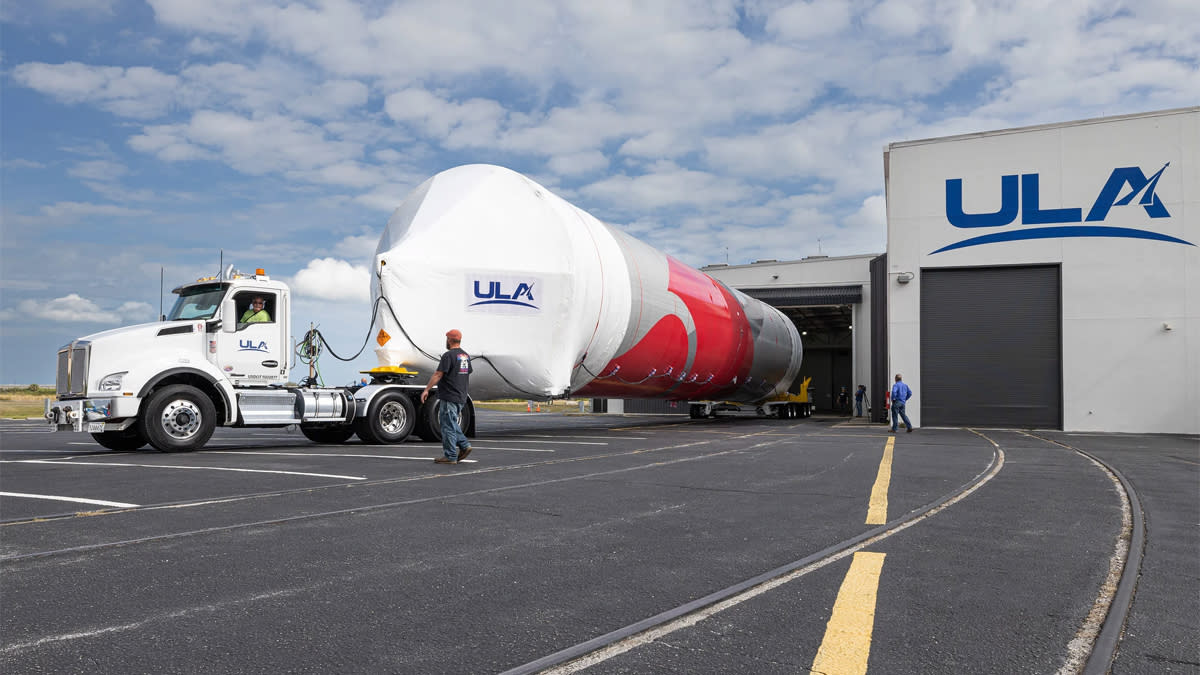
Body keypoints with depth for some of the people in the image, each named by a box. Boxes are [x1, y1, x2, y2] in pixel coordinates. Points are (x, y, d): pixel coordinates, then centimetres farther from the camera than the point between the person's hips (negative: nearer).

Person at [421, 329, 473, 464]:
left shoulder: (449, 355, -14)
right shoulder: (466, 356, 13)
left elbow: (438, 375, -18)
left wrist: (426, 389, -15)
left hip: (449, 397, -9)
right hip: (461, 397, 9)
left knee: (448, 426, -2)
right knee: (452, 424, 20)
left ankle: (450, 456, 1)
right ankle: (464, 445, 10)